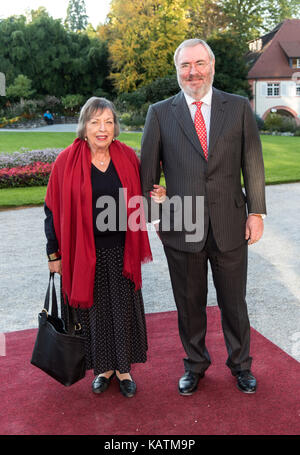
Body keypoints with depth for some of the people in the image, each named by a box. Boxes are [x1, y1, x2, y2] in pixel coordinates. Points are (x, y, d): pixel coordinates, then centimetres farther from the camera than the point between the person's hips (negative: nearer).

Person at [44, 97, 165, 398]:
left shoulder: (127, 158, 0)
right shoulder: (67, 161, -6)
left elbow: (138, 199, 13)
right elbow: (53, 210, -2)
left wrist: (156, 196, -10)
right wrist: (54, 254, -2)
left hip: (120, 250, 2)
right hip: (84, 252, -1)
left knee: (124, 309, 9)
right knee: (94, 309, 10)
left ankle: (124, 368, 29)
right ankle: (103, 367, 31)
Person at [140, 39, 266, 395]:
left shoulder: (239, 108, 4)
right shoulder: (160, 113, 2)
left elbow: (252, 162, 5)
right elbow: (148, 169, 4)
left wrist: (256, 211, 1)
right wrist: (152, 216, 2)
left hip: (230, 226, 1)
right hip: (181, 228, 0)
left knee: (234, 303, 15)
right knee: (189, 304, 14)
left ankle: (241, 364, 38)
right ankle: (195, 364, 37)